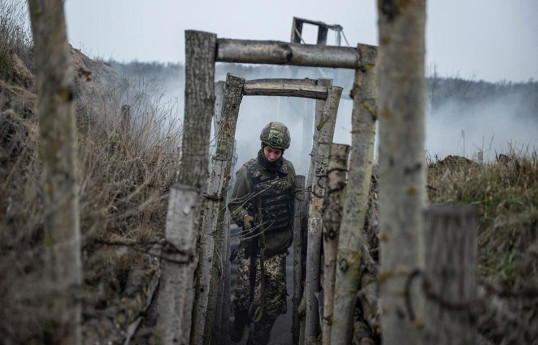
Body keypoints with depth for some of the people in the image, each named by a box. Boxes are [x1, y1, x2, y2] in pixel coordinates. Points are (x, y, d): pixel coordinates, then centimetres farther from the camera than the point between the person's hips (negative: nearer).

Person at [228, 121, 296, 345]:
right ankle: (239, 326, 28)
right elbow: (234, 205, -4)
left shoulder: (288, 170, 1)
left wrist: (291, 231, 16)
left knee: (275, 292, 1)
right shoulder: (248, 172, -10)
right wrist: (245, 218, -23)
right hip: (252, 241, -3)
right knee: (245, 289, -1)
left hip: (278, 243, 3)